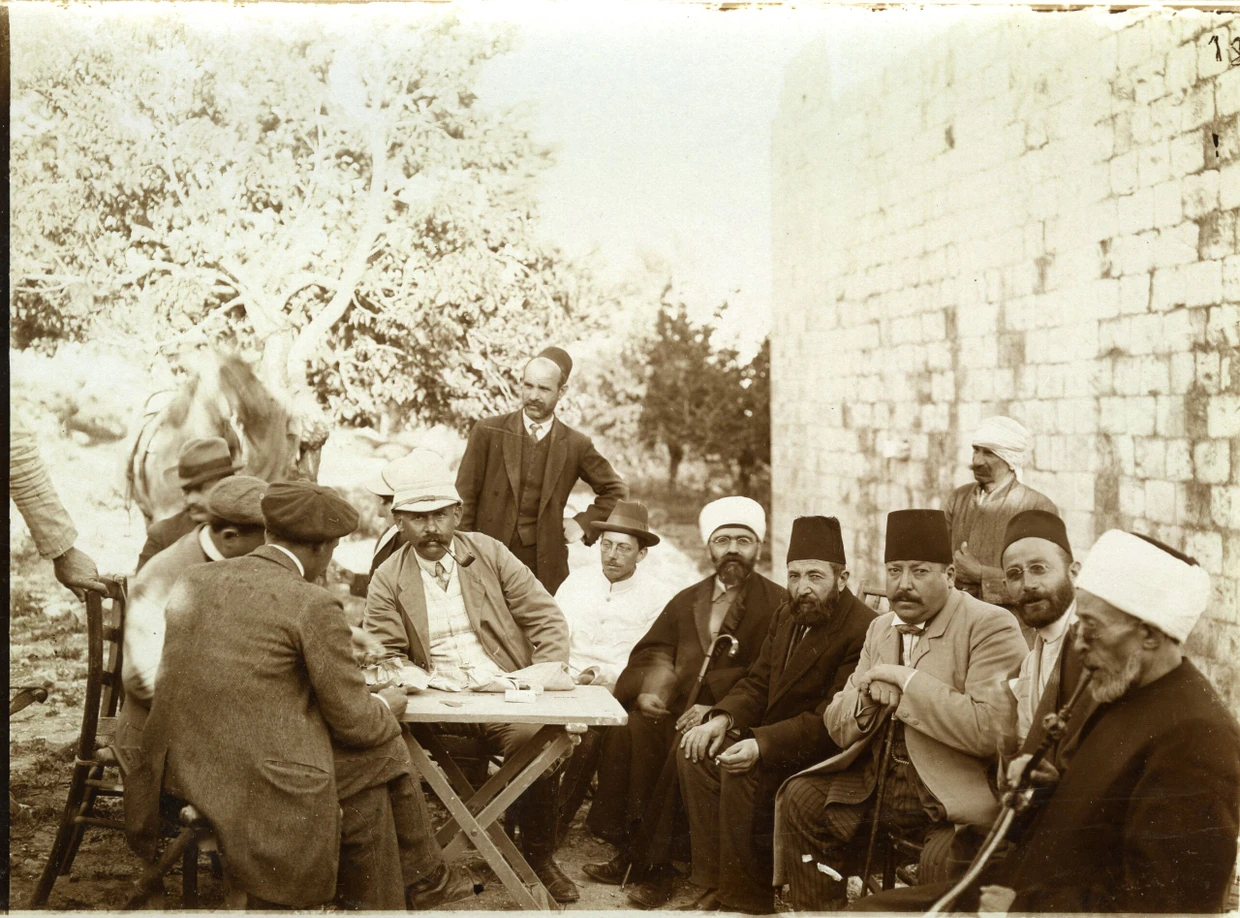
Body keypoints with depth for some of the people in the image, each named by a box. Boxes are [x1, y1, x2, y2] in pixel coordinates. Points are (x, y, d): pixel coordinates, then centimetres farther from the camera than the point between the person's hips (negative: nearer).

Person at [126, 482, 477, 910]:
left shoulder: (195, 579, 8)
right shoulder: (313, 606, -12)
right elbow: (352, 721, -5)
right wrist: (385, 707, 18)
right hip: (260, 790, -7)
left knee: (368, 791, 23)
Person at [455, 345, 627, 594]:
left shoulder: (575, 445, 4)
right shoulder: (488, 432, 1)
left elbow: (616, 490, 18)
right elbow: (465, 499, 3)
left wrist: (584, 523, 6)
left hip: (544, 564, 1)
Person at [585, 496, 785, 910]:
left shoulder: (777, 604, 5)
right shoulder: (687, 600, 24)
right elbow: (653, 651, 16)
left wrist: (718, 711, -18)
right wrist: (648, 688, -7)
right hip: (676, 709, 5)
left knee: (686, 748, -33)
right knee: (626, 731, -23)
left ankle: (659, 864, -22)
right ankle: (627, 850, -17)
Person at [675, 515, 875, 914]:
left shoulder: (863, 631, -21)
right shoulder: (787, 615, 8)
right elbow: (758, 682, 13)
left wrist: (762, 745, -34)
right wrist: (723, 717, -8)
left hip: (825, 754, -9)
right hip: (772, 734, 9)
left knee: (741, 771, -28)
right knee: (697, 752, -8)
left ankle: (746, 897, -13)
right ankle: (715, 881, -5)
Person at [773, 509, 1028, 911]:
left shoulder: (991, 626, -11)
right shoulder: (880, 628, 13)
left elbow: (991, 730, -24)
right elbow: (838, 727, 13)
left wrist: (907, 680, -20)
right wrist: (868, 696, -11)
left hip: (957, 789, -7)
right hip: (883, 779, 7)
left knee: (940, 861, -33)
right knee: (800, 799, -6)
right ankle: (822, 910, 9)